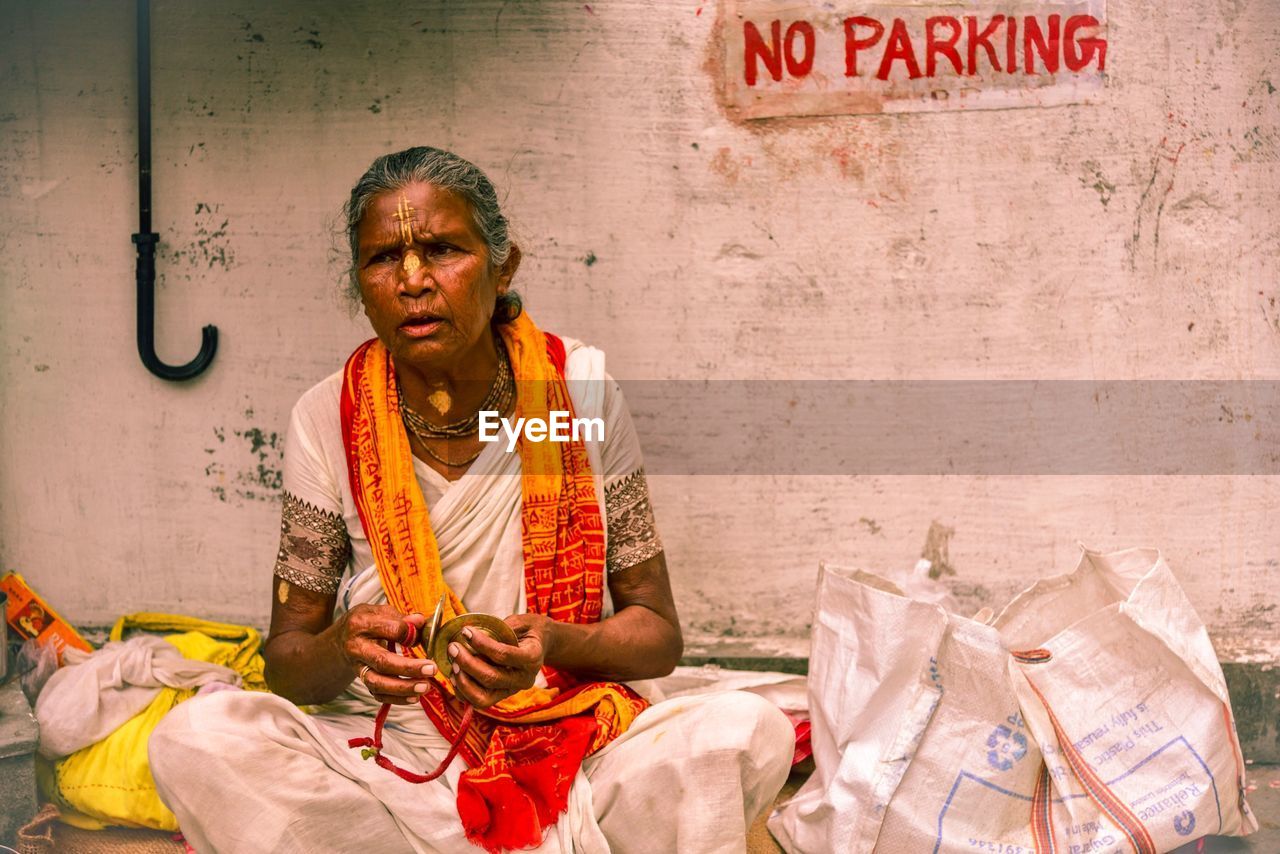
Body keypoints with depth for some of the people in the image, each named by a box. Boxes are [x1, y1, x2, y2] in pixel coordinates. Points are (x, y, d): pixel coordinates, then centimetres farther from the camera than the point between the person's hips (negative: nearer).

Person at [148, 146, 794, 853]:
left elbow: (659, 634, -1)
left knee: (750, 729, -29)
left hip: (575, 747, 0)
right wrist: (342, 649, -24)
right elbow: (285, 659, 0)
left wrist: (556, 644, -23)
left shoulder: (580, 389, -5)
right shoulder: (328, 421, -4)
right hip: (389, 754, 1)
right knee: (195, 739, -28)